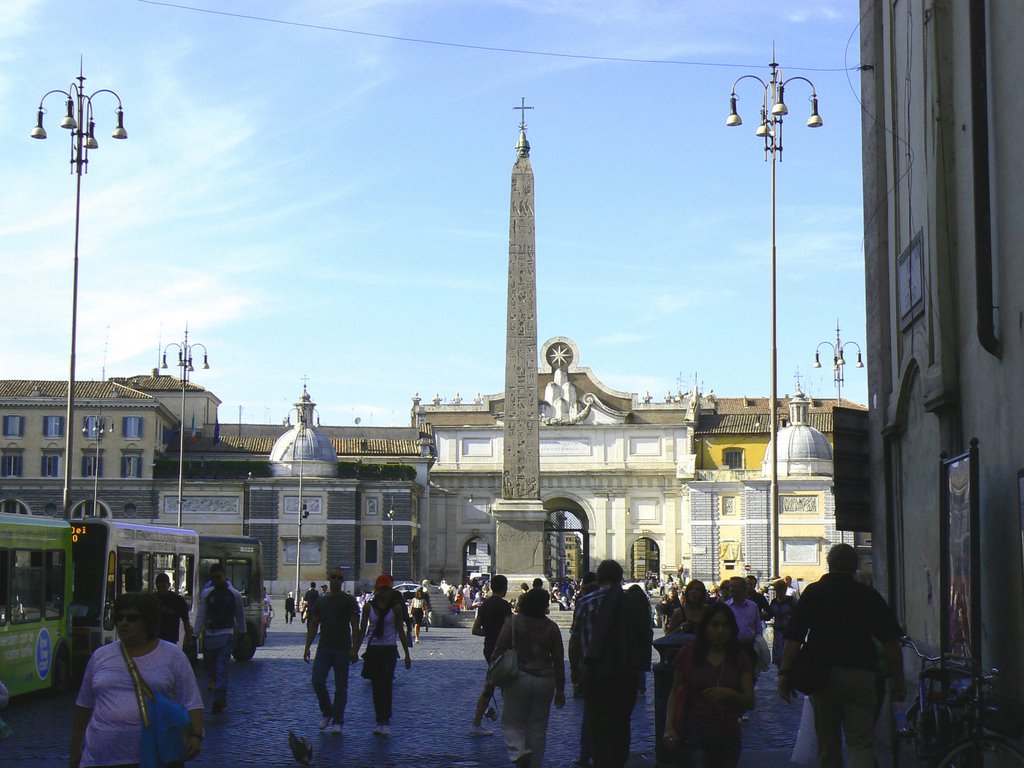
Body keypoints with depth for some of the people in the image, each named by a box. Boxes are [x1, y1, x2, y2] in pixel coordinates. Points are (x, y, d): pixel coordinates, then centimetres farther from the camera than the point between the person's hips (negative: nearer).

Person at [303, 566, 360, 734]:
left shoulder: (349, 601, -1)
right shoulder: (320, 602, 11)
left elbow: (355, 626, -5)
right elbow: (313, 626, 14)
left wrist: (354, 649, -15)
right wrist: (307, 647, 7)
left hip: (342, 650, -3)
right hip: (323, 649, 3)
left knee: (341, 687, 0)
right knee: (317, 681, -10)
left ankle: (337, 721, 8)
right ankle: (326, 712, 11)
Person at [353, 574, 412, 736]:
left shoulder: (396, 607, 0)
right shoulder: (369, 607, 4)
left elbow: (401, 631, 4)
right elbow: (362, 630, 8)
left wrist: (407, 654, 4)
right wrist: (355, 651, 5)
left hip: (389, 649, -3)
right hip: (373, 649, 3)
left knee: (386, 685, -14)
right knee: (376, 686, 5)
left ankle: (385, 722, -14)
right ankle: (381, 721, 14)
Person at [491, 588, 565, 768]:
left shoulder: (513, 623, -4)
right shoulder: (551, 627, 2)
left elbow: (498, 651, -7)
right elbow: (558, 660, 4)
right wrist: (560, 690, 11)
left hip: (518, 679, -2)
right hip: (545, 680, 2)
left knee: (512, 723, 8)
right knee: (538, 727, 11)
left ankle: (519, 752, -18)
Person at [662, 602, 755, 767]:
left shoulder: (740, 659, 5)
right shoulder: (687, 656, 1)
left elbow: (750, 702, 1)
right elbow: (675, 694, 4)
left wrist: (729, 694, -19)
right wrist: (669, 727, -10)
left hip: (728, 739, 3)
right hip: (696, 737, -3)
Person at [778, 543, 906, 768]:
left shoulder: (813, 592, 2)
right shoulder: (868, 595, 2)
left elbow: (794, 639, -5)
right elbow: (890, 641, -1)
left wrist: (785, 673, -2)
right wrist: (897, 679, 5)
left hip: (823, 676, 1)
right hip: (861, 674, -1)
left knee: (828, 747, 13)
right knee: (861, 744, -2)